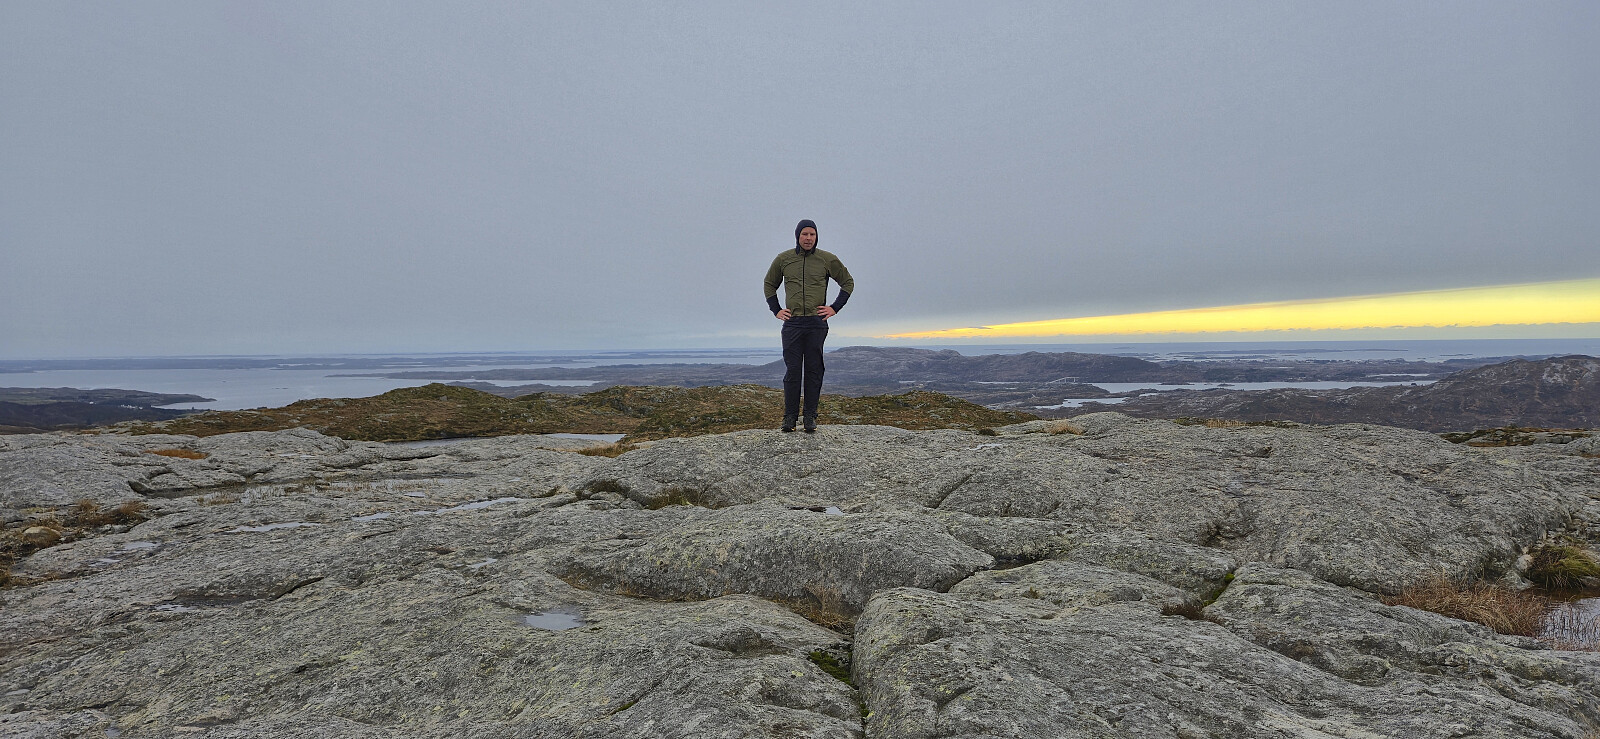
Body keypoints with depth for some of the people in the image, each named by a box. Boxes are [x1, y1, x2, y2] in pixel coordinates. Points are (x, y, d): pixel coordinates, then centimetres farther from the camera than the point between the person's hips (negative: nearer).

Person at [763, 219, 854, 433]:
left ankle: (811, 417, 8)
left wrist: (835, 307, 6)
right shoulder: (783, 259, 8)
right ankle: (789, 416, 5)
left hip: (817, 324, 0)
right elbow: (769, 284, 22)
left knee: (814, 371, 2)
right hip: (792, 323, 0)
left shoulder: (827, 260, 5)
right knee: (792, 371, -2)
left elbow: (848, 283, 15)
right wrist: (776, 310, 11)